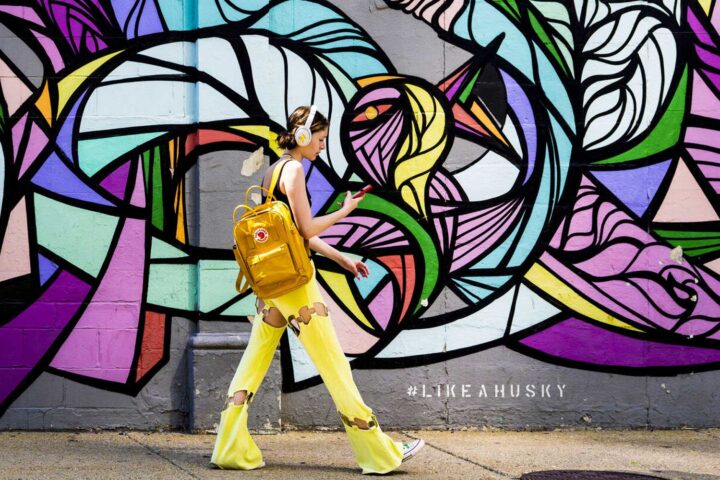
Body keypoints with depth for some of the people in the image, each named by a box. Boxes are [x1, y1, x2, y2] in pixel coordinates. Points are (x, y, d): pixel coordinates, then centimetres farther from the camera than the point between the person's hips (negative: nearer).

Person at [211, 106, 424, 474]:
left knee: (254, 364, 8)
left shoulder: (272, 170, 16)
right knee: (333, 363, -4)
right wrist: (345, 210, -3)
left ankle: (231, 450, 8)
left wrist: (341, 258, 19)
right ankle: (378, 453, 2)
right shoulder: (293, 170, -12)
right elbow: (307, 229, -15)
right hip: (293, 278, -9)